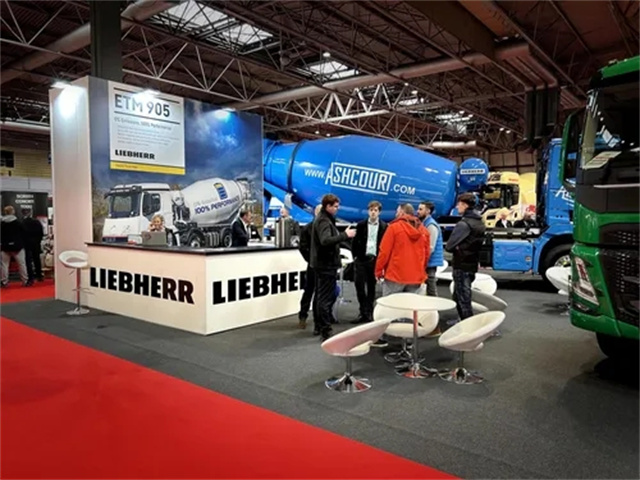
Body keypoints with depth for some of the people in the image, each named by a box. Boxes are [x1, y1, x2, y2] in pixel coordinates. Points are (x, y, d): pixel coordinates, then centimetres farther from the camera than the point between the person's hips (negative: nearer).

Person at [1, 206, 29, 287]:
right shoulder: (18, 223, -7)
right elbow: (23, 234, -3)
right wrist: (22, 244, 9)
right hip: (17, 246, -2)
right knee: (22, 264, 3)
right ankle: (25, 281, 4)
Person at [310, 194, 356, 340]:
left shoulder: (323, 219, 17)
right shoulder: (324, 221, -16)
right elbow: (325, 240, -31)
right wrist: (345, 235, -30)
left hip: (322, 263, 11)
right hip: (327, 264, -11)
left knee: (321, 296, 17)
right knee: (326, 298, -9)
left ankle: (319, 325, 27)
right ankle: (326, 331, -7)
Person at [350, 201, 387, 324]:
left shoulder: (384, 226, 2)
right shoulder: (361, 225, 5)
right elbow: (355, 242, 7)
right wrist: (355, 256, 0)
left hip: (375, 260, -1)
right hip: (362, 259, 1)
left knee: (371, 287, 7)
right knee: (359, 285, -3)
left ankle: (369, 312, 15)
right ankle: (364, 312, 5)